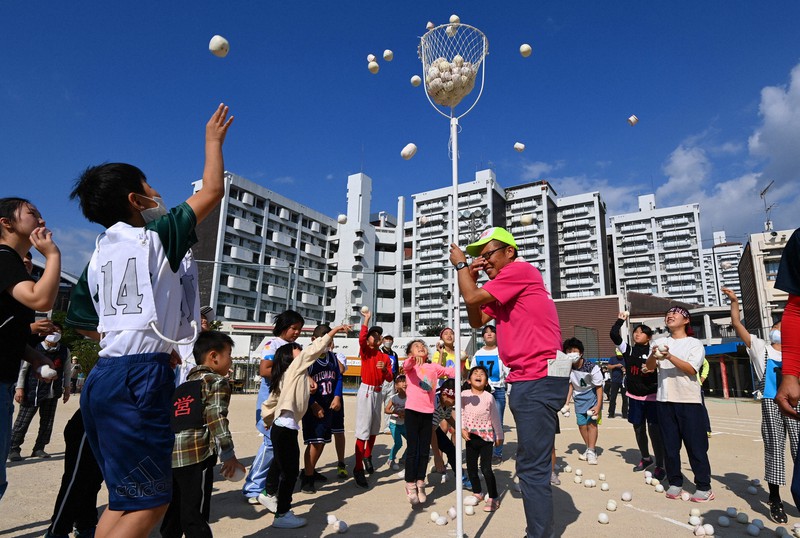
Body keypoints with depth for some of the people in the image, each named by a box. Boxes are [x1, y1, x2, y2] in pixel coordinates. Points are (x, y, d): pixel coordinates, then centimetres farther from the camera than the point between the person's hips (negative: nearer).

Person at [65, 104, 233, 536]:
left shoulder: (99, 255, 15)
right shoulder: (153, 238, -5)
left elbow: (82, 322, 20)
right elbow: (212, 192, 0)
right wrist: (213, 140, 13)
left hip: (104, 375, 9)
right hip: (139, 377, -8)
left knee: (124, 497, 17)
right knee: (150, 501, 1)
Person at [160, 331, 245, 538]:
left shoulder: (183, 385, 22)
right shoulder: (217, 382, -2)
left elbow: (171, 419, 20)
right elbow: (216, 418, -13)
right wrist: (229, 455, -9)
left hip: (171, 452, 8)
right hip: (196, 453, -8)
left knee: (173, 510, 19)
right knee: (194, 514, -3)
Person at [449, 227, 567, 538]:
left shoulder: (520, 270, -11)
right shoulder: (501, 286, 19)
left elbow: (471, 298, -16)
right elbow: (477, 319, 17)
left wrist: (460, 265, 1)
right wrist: (471, 277, 9)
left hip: (539, 380, -11)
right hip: (527, 381, 11)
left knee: (532, 468, -8)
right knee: (531, 463, 21)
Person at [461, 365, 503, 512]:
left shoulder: (489, 397, -11)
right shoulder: (464, 395, -6)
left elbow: (495, 417, -1)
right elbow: (460, 413, 2)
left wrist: (499, 436, 6)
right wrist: (462, 429, -10)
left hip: (486, 437, -3)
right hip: (471, 437, 4)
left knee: (486, 468, -7)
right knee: (471, 467, 13)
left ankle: (493, 498, 9)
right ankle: (477, 493, 34)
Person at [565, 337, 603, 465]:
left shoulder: (592, 367, -26)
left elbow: (599, 387, -18)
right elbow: (570, 384, -4)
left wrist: (598, 406, -21)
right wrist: (567, 401, -10)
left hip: (592, 395, -4)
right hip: (579, 397, 4)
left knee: (591, 422, -10)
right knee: (581, 424, 7)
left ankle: (591, 451, 1)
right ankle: (590, 449, 25)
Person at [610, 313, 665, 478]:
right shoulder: (627, 349, 3)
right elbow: (614, 335, -7)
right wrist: (621, 320, -1)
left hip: (652, 396, -4)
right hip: (635, 397, 4)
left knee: (654, 430, -3)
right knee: (638, 429, 15)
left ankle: (660, 466, 7)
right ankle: (646, 458, 35)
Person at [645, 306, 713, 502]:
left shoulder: (695, 344, 2)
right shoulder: (660, 342, 10)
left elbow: (691, 369, -12)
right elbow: (650, 367, 0)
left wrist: (669, 356, -24)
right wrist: (654, 355, -21)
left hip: (689, 401, -3)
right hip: (665, 400, 3)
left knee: (696, 445, 0)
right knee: (670, 444, 8)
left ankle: (704, 486, 12)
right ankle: (675, 483, 18)